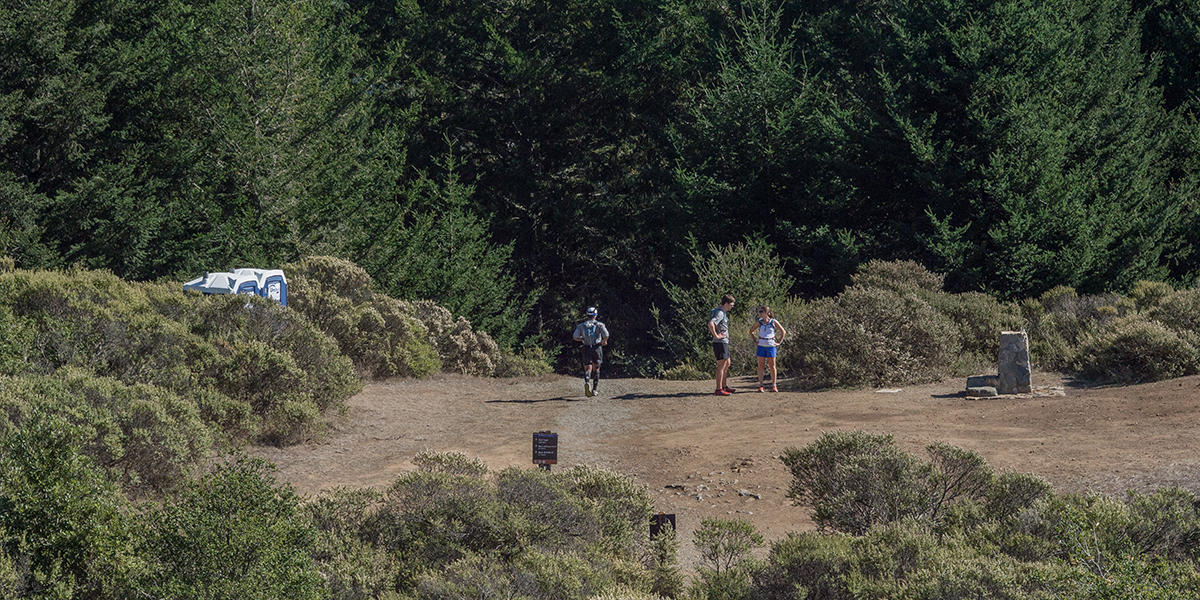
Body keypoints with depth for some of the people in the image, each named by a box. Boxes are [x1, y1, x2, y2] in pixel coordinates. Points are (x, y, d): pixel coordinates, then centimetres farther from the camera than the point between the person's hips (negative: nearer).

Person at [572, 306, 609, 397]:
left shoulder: (581, 325, 4)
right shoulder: (599, 325, -2)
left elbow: (575, 337, -4)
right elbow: (606, 334, -17)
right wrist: (604, 341, 5)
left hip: (586, 349, 1)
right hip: (597, 348, -1)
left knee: (587, 369, 0)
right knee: (596, 369, 14)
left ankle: (586, 382, -31)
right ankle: (594, 389, 15)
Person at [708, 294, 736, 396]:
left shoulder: (723, 312, 15)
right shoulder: (720, 313, -16)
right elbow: (711, 324, -32)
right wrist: (716, 336, -24)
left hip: (724, 342, 10)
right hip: (720, 342, -10)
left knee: (727, 364, 19)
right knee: (721, 365, -8)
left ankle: (724, 386, 28)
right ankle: (718, 390, -7)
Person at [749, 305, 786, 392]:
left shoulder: (773, 322, -4)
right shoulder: (760, 323, 2)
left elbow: (783, 332, 5)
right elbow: (751, 331, 17)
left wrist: (778, 342, -1)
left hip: (771, 346, -2)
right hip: (761, 346, 2)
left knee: (772, 366, 2)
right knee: (760, 366, 0)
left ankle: (774, 386, 8)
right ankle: (760, 386, 2)